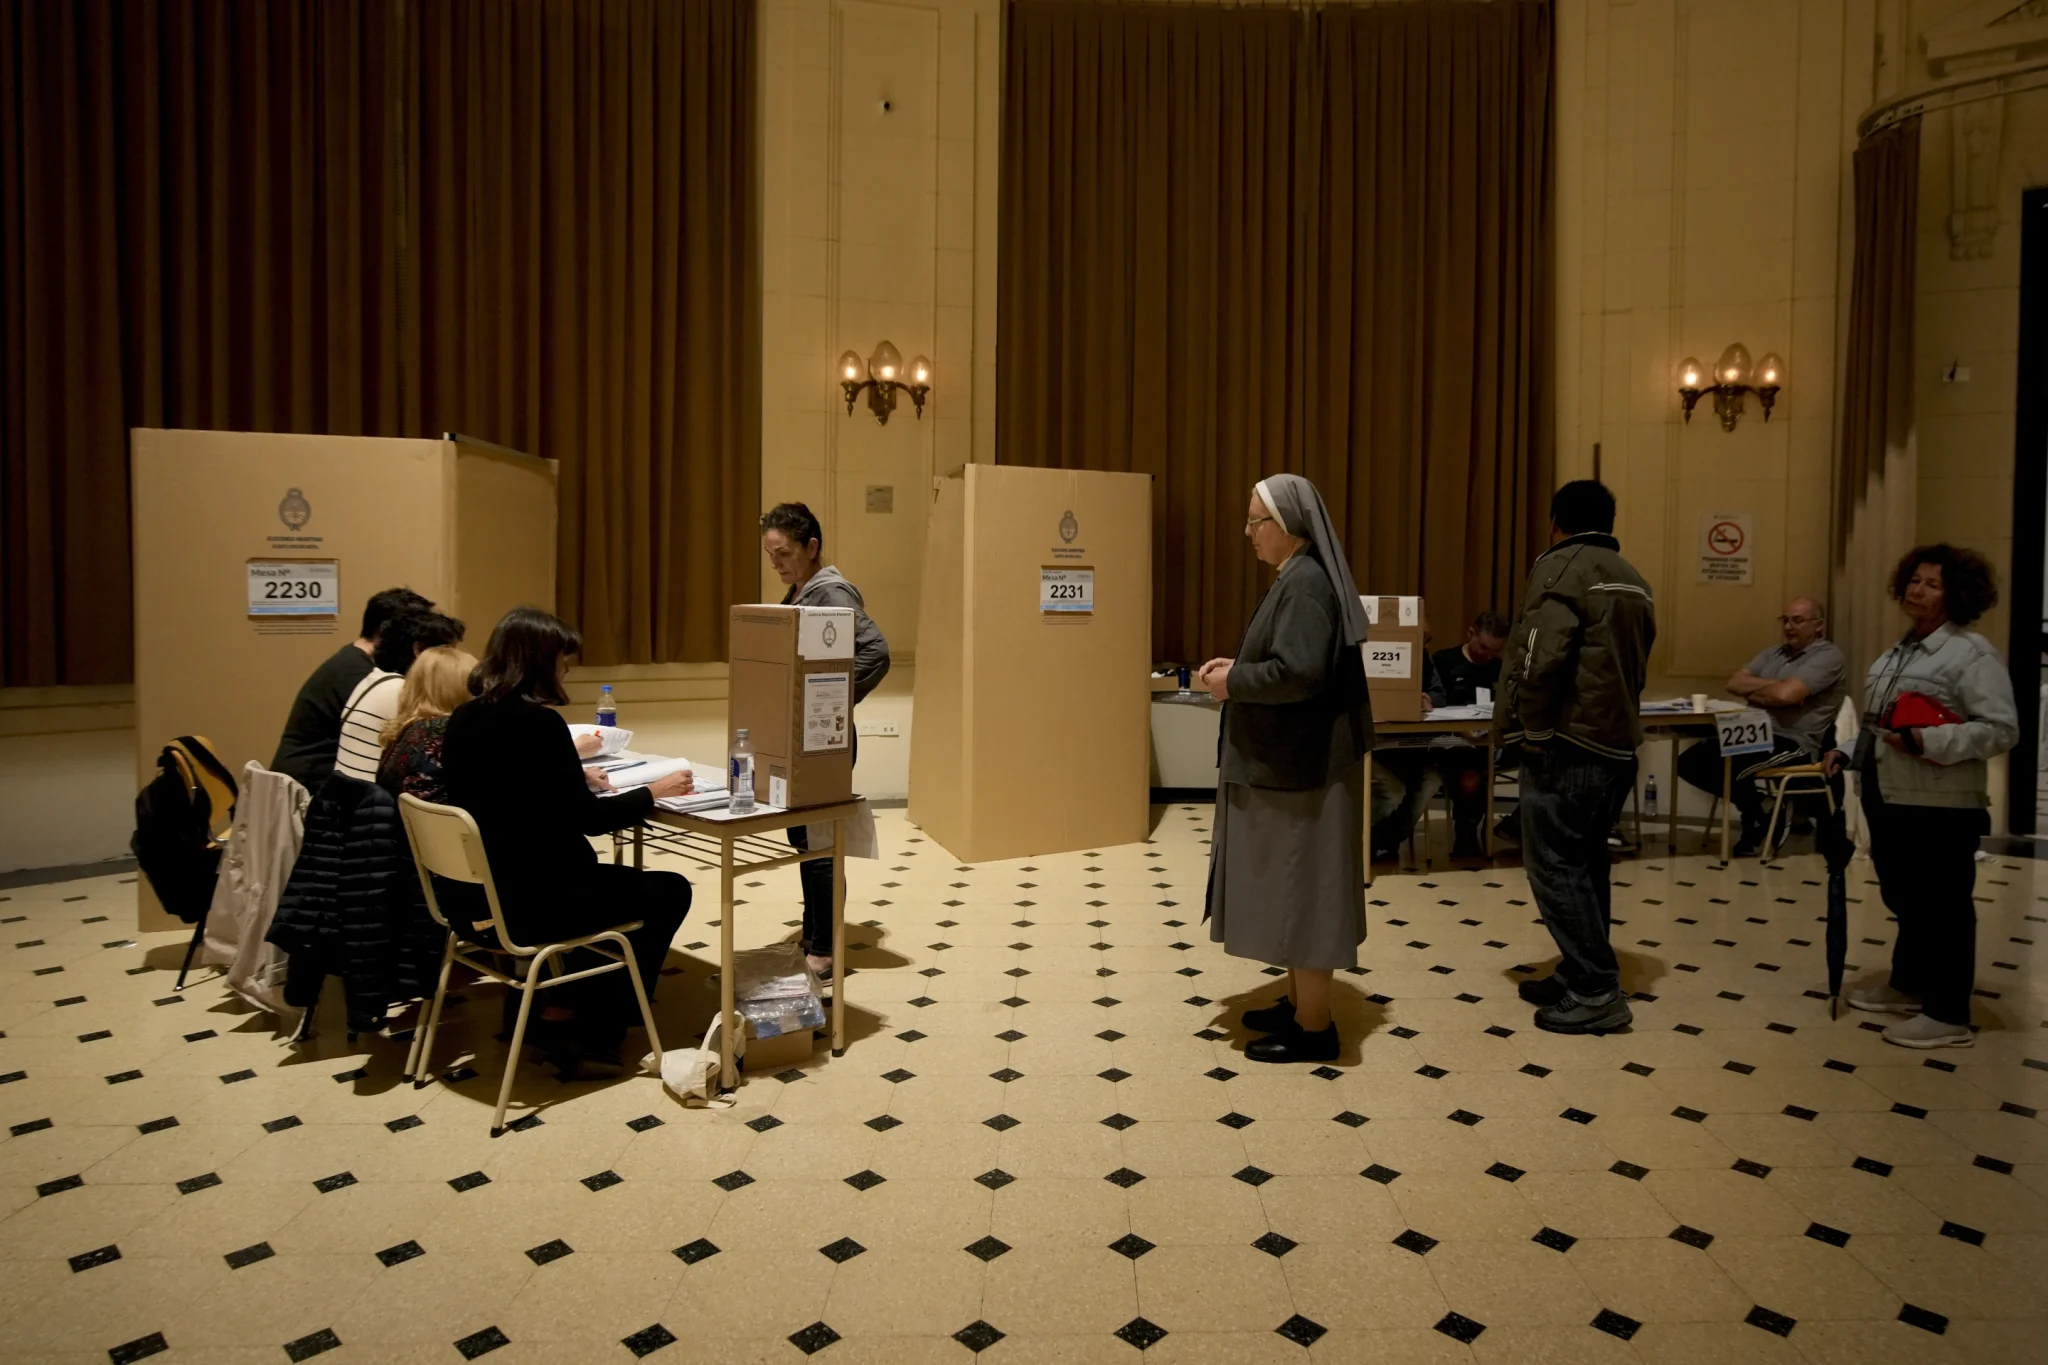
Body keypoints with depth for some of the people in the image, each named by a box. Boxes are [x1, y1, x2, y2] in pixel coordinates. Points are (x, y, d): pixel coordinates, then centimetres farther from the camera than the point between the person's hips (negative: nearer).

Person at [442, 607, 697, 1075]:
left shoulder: (463, 719, 3)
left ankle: (558, 1005, 30)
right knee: (670, 891, 10)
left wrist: (574, 776, 21)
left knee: (602, 874, 32)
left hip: (476, 893, 9)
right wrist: (654, 791, -4)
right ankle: (588, 1036, 14)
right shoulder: (539, 721, -21)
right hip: (530, 903, -9)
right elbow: (588, 819, -17)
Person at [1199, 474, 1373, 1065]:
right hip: (1289, 761, 10)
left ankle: (1314, 1026, 11)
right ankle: (1300, 1001, 30)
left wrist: (1234, 680, -14)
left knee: (1301, 886, -1)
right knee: (1292, 886, 18)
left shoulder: (1305, 583, -19)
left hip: (1301, 768, -10)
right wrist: (1237, 667, 5)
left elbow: (1298, 672, -29)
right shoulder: (1296, 578, 12)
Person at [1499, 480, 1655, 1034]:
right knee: (1585, 863, 16)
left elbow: (1542, 656, -22)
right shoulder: (1634, 581, 16)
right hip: (1618, 744, 9)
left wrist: (1524, 726, -13)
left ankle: (1596, 993, 0)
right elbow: (1635, 668, 17)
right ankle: (1582, 978, 24)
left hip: (1568, 744, -9)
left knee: (1554, 866, -3)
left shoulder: (1561, 566, -10)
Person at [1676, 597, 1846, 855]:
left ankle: (1762, 817, 1)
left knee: (1722, 767, -29)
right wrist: (1772, 687, -10)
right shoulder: (1774, 653, 17)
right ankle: (1755, 801, 8)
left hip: (1794, 744, -8)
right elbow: (1734, 683, 6)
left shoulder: (1828, 656, -7)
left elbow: (1786, 694, -22)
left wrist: (1754, 690, -1)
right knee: (1690, 762, -3)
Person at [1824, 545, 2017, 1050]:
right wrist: (1849, 753, 11)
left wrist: (1929, 741, -26)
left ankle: (1949, 1015, 10)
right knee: (1901, 897, 20)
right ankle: (1908, 986, 35)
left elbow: (2001, 729, -18)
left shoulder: (1971, 653, -12)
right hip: (1889, 797, 9)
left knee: (1942, 905, 1)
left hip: (1939, 806, -9)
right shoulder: (1900, 649, 15)